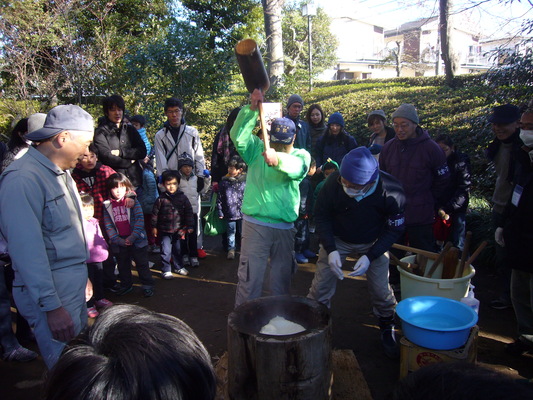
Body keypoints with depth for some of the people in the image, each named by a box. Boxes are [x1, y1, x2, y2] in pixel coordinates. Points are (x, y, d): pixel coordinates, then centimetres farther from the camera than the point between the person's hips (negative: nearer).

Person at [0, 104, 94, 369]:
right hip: (51, 295, -9)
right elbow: (27, 248, -24)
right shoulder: (24, 179, -20)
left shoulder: (60, 172, 11)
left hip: (73, 287, 9)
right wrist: (52, 306, -22)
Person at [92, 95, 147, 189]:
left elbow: (142, 152, 6)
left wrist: (121, 152, -6)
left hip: (134, 180, 4)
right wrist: (130, 161, 0)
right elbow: (106, 157, -10)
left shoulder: (130, 129, 16)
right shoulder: (101, 132, 1)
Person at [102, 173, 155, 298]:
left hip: (137, 240, -3)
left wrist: (133, 237, -20)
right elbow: (108, 225, -2)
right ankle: (126, 285, 35)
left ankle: (147, 285, 17)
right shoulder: (107, 206, 2)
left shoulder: (133, 202, -5)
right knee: (123, 265, 18)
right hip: (119, 242, 3)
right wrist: (118, 240, -13)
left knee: (142, 264, 6)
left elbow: (139, 220, -11)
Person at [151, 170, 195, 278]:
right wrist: (154, 227, -1)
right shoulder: (161, 199, -10)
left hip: (178, 230, 3)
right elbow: (155, 213, -3)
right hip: (164, 230, -3)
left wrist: (190, 226, -2)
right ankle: (165, 270, 13)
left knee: (177, 249, 18)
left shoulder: (182, 197, -5)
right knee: (166, 251, -1)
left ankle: (178, 267, 35)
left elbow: (189, 212, -1)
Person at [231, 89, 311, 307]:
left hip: (285, 227, 2)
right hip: (255, 224, -1)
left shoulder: (301, 155, 2)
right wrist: (252, 109, -24)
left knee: (282, 277, 15)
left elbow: (296, 167, -23)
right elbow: (238, 136, -15)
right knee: (249, 277, 1)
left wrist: (278, 160, -44)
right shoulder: (257, 149, 4)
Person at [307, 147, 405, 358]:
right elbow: (321, 216, -13)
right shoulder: (333, 182, -30)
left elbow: (395, 228, -15)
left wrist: (370, 256, -24)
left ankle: (387, 331, 29)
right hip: (337, 239, 0)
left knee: (381, 289, 2)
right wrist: (330, 250, -23)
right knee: (320, 288, -3)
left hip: (373, 243, 0)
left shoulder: (391, 191, -30)